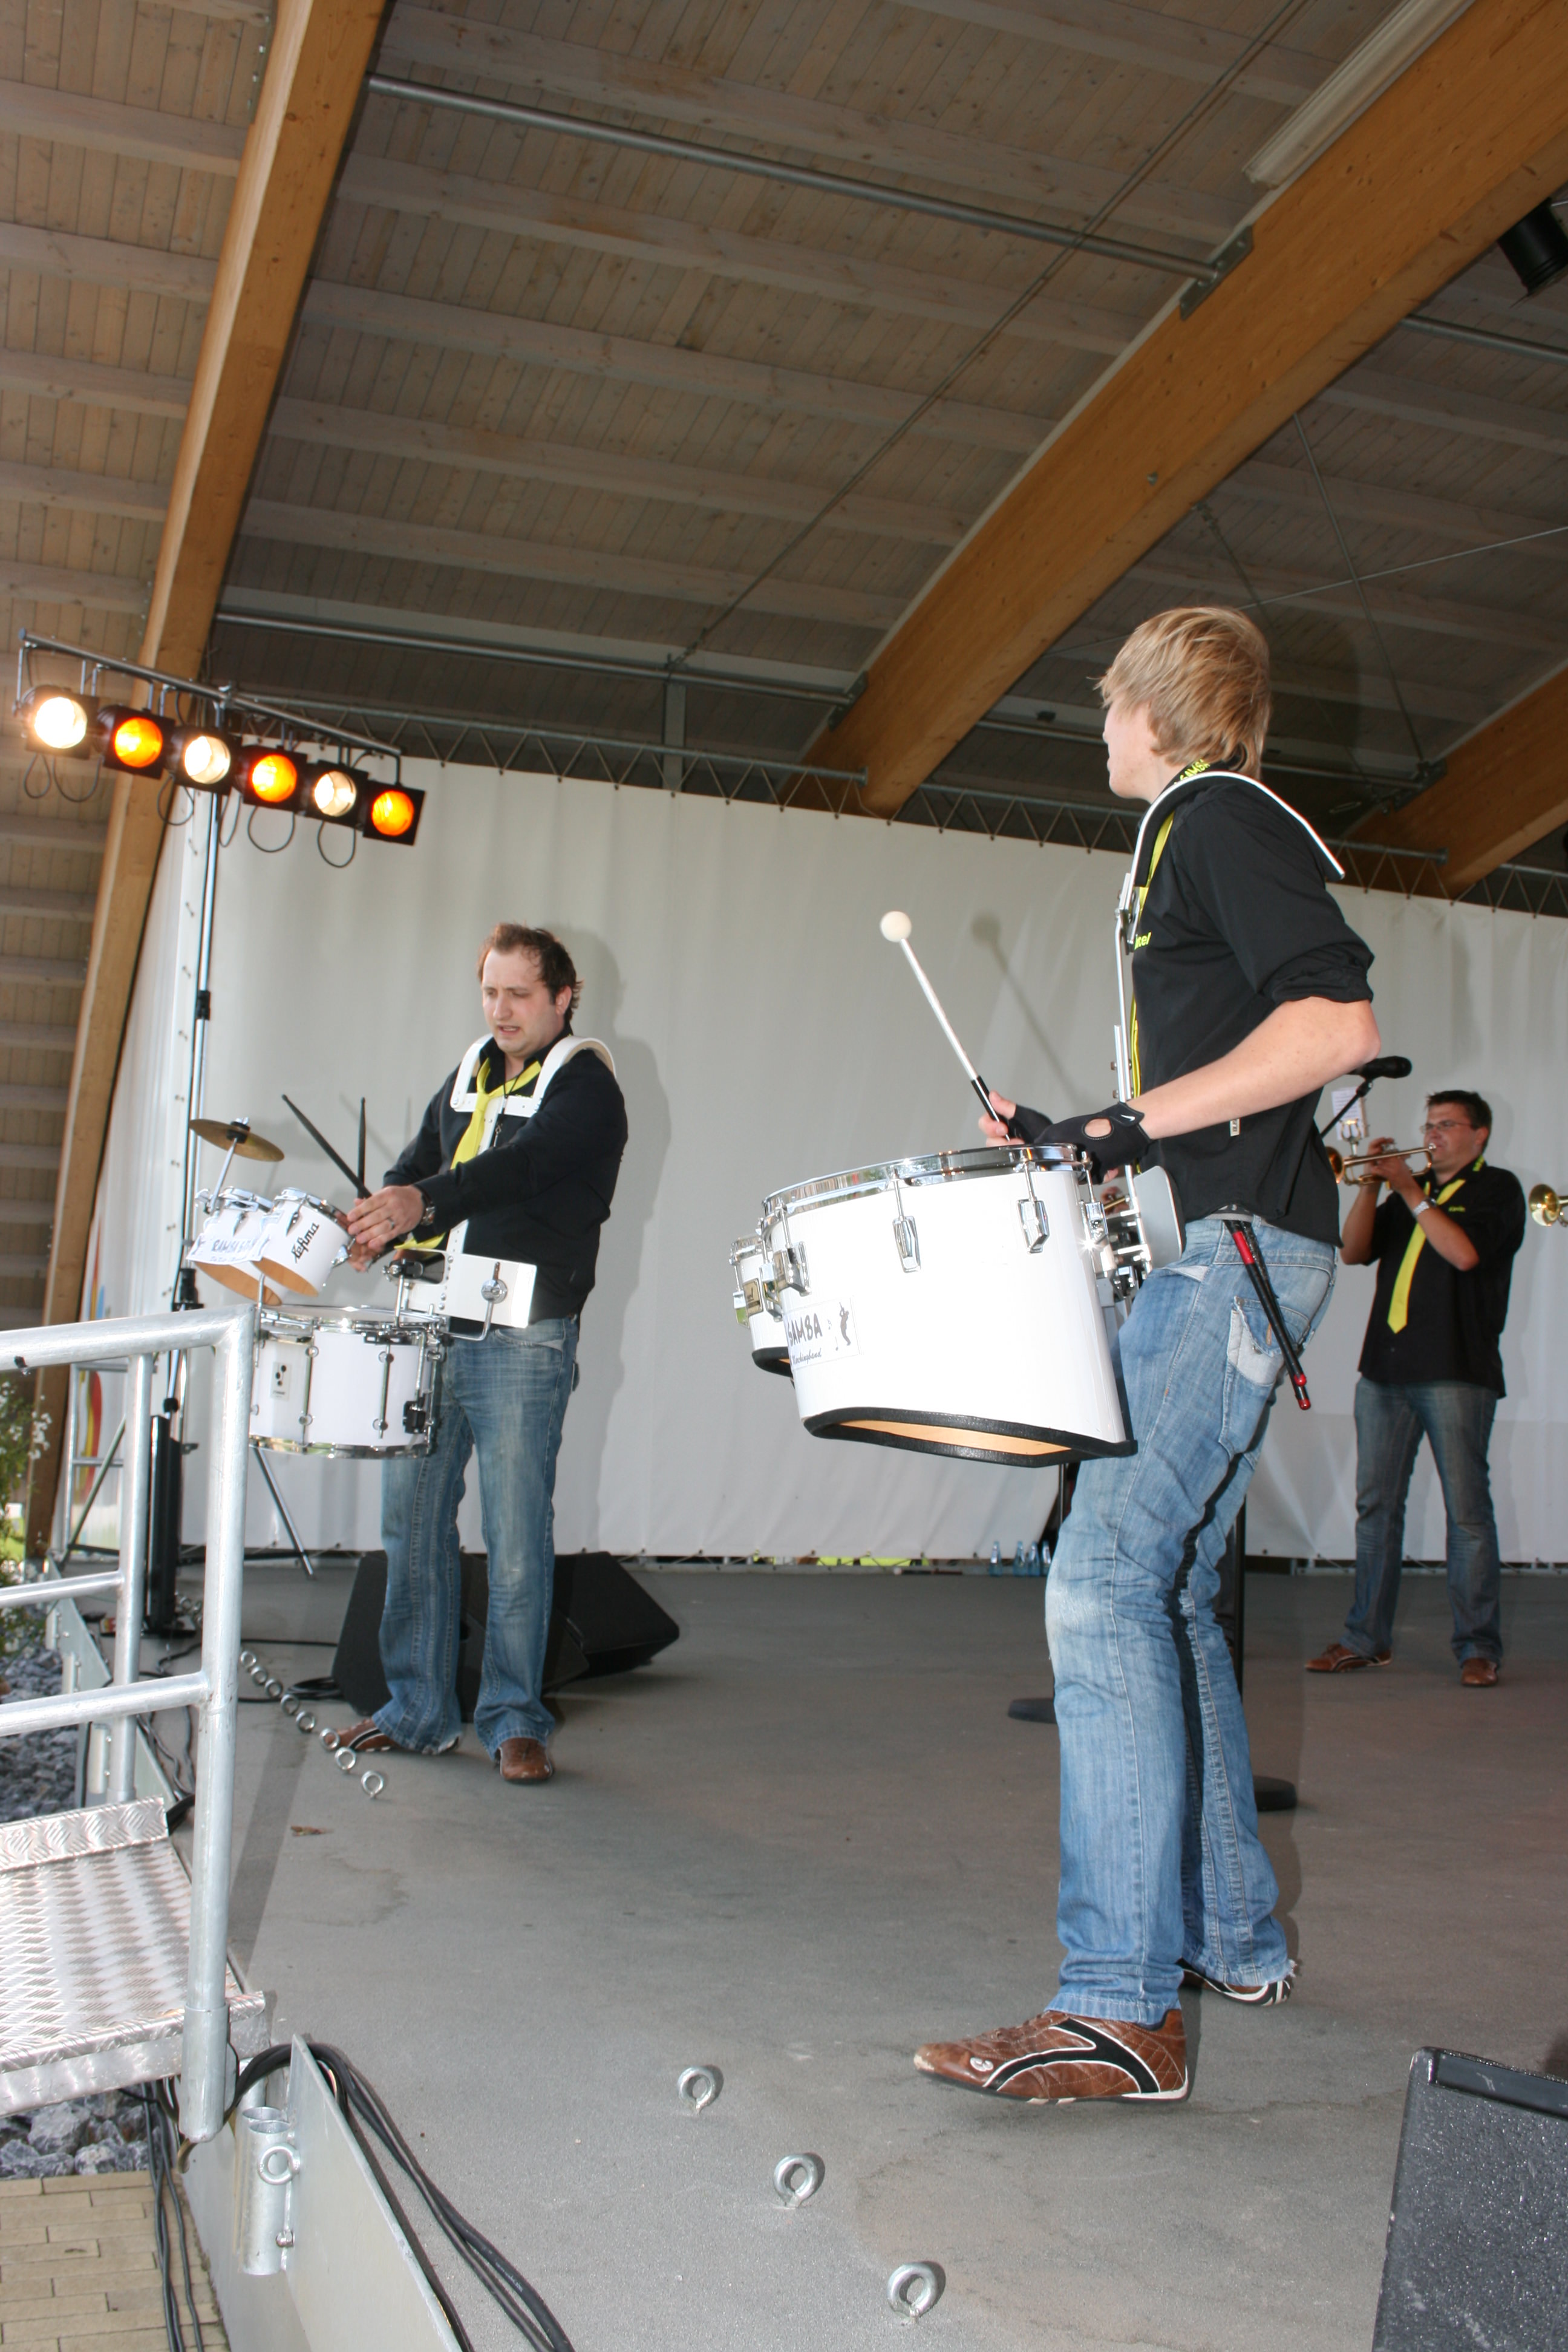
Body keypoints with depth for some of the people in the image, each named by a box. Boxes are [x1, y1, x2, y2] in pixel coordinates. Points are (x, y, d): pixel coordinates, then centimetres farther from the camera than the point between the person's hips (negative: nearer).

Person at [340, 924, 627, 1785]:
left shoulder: (585, 1086, -4)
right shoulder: (468, 1077, 19)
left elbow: (523, 1166, -21)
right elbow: (418, 1165, 13)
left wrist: (423, 1202, -37)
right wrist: (377, 1222, -10)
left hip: (523, 1339, -6)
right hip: (438, 1325, 7)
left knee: (516, 1536, -3)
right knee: (412, 1518, 8)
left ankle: (516, 1721, 10)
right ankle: (418, 1711, 20)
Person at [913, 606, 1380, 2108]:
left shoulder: (1221, 817, -7)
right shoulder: (1190, 836, 23)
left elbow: (1337, 1025, -20)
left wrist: (1133, 1122, -21)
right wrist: (1076, 1140, 18)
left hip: (1237, 1249, -11)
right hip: (1212, 1253, 11)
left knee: (1106, 1586, -17)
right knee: (1164, 1591, 13)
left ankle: (1122, 2010, -14)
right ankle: (1233, 1937, 24)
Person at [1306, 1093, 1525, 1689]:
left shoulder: (1497, 1189, 5)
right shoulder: (1408, 1190, 21)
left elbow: (1464, 1252, -13)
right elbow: (1353, 1252, 11)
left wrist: (1411, 1191, -8)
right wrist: (1373, 1185, 1)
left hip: (1456, 1370, -6)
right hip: (1386, 1368, 6)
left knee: (1467, 1510, -4)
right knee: (1376, 1504, 6)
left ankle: (1479, 1648, 3)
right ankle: (1367, 1638, 12)